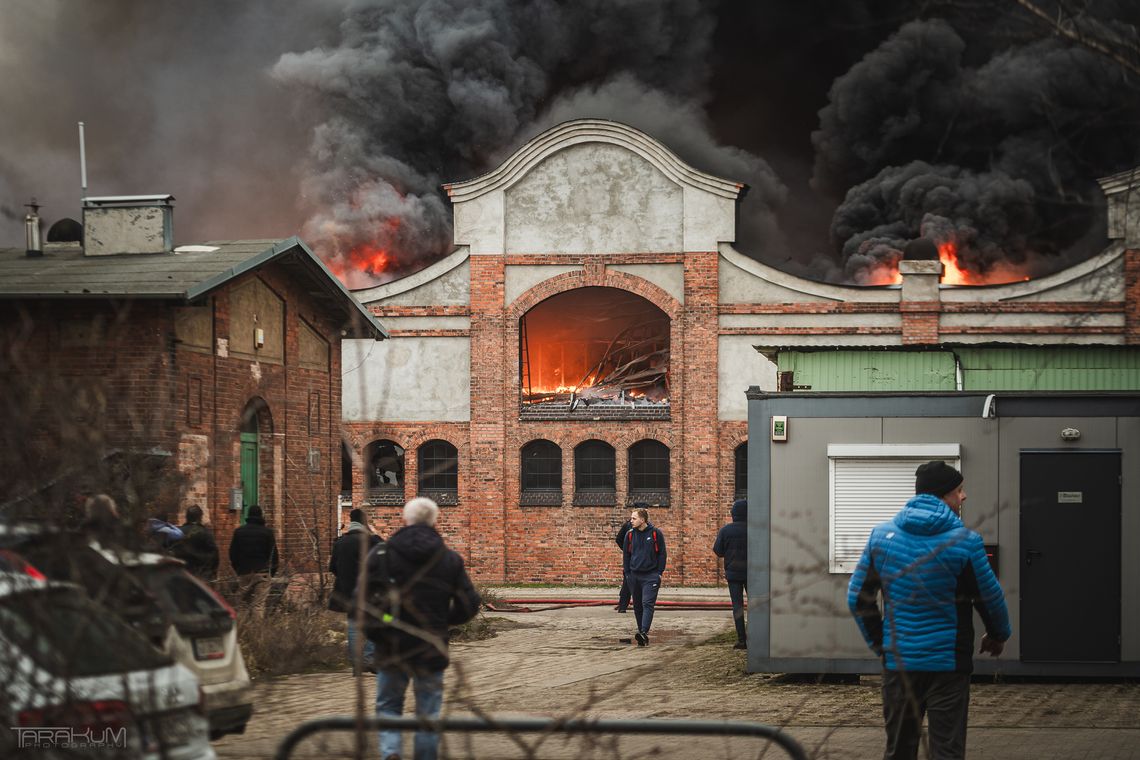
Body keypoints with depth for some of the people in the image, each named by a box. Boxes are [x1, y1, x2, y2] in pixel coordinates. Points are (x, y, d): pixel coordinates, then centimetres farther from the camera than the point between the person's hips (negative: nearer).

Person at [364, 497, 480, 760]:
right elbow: (470, 604, -1)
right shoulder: (450, 559, -2)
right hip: (432, 650, 1)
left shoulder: (381, 554, -7)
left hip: (391, 649, 0)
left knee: (388, 706, 14)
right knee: (428, 712, 12)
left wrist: (374, 633, 4)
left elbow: (362, 599, -10)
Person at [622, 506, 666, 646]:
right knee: (637, 606, 9)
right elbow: (626, 555, 13)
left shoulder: (656, 533, -4)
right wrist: (627, 573, 7)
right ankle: (642, 634, 18)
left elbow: (662, 554, 1)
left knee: (648, 603, -15)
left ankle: (644, 632, -25)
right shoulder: (630, 535, 5)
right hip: (634, 576, 4)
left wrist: (659, 573, -4)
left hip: (650, 576, -4)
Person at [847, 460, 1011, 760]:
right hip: (948, 664, -4)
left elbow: (857, 597, 6)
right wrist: (997, 636, 20)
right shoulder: (964, 541, -10)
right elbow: (990, 598, 0)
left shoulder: (882, 535, 1)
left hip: (898, 662, 4)